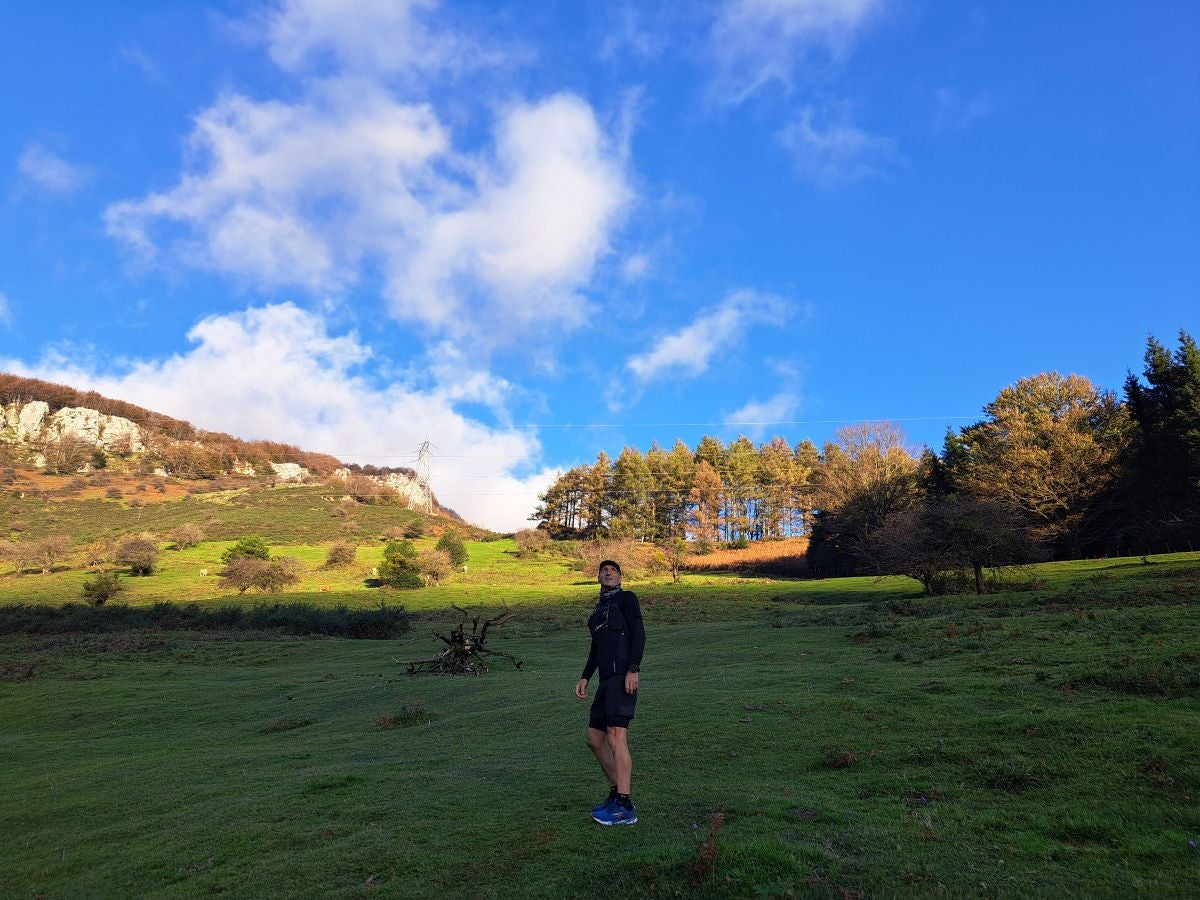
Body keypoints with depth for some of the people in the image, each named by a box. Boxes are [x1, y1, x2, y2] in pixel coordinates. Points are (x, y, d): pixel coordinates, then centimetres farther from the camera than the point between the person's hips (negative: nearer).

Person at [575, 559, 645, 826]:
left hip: (623, 676, -9)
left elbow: (639, 633, -8)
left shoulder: (626, 598, 4)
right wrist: (584, 678, 17)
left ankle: (625, 808, -11)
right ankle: (617, 794, 18)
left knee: (616, 738, -13)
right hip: (606, 680, 9)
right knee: (595, 739, 9)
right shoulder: (599, 610, 28)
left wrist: (633, 669, -19)